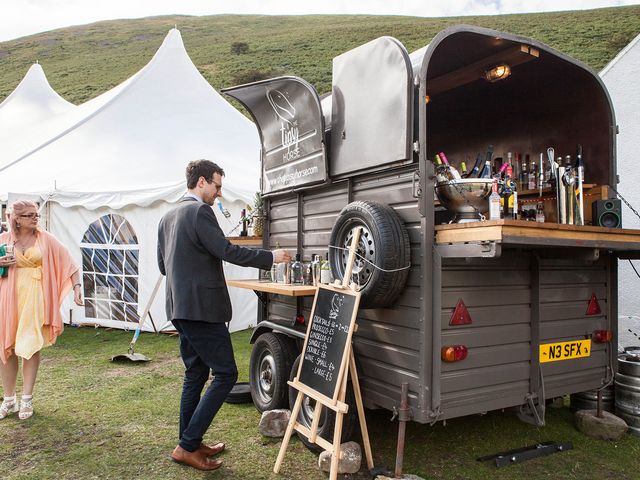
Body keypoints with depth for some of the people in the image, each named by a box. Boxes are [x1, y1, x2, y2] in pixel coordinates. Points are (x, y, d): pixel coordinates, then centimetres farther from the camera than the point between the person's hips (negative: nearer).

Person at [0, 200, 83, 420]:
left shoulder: (45, 239, -1)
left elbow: (68, 264, -3)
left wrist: (76, 288, -13)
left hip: (34, 298, -2)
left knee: (31, 346, 1)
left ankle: (27, 399, 13)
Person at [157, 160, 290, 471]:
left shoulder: (168, 217, 15)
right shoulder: (200, 211, -13)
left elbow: (162, 265, 20)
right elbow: (227, 251, -19)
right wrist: (271, 257, -12)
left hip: (180, 308, 10)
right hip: (202, 308, -10)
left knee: (196, 373, 16)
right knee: (225, 374, -3)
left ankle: (190, 443, 24)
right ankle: (188, 446, 0)